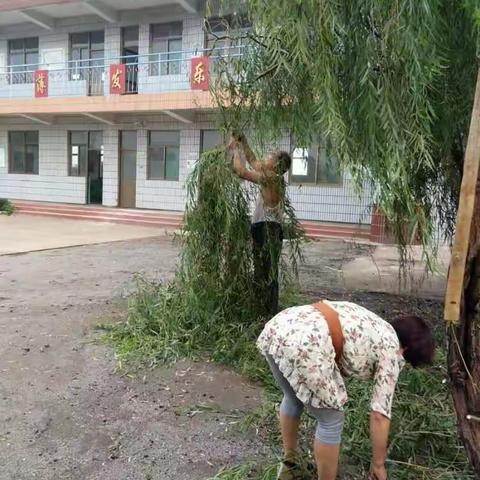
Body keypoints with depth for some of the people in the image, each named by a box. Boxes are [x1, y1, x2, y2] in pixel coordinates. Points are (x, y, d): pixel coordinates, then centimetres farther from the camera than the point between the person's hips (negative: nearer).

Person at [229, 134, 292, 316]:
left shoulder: (272, 178, -14)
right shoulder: (272, 177, 14)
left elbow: (241, 171, -18)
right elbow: (253, 162, 27)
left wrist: (234, 148, -6)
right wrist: (243, 143, 20)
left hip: (268, 231, -10)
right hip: (265, 230, 10)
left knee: (266, 277, -5)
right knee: (262, 276, 16)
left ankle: (269, 316, 1)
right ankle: (267, 314, 25)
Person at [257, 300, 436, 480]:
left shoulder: (372, 325, 32)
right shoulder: (391, 349, 11)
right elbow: (380, 416, 13)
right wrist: (378, 464, 24)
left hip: (275, 328, 9)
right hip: (303, 346, -9)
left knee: (292, 398, 34)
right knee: (331, 422, 15)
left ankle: (288, 465, 50)